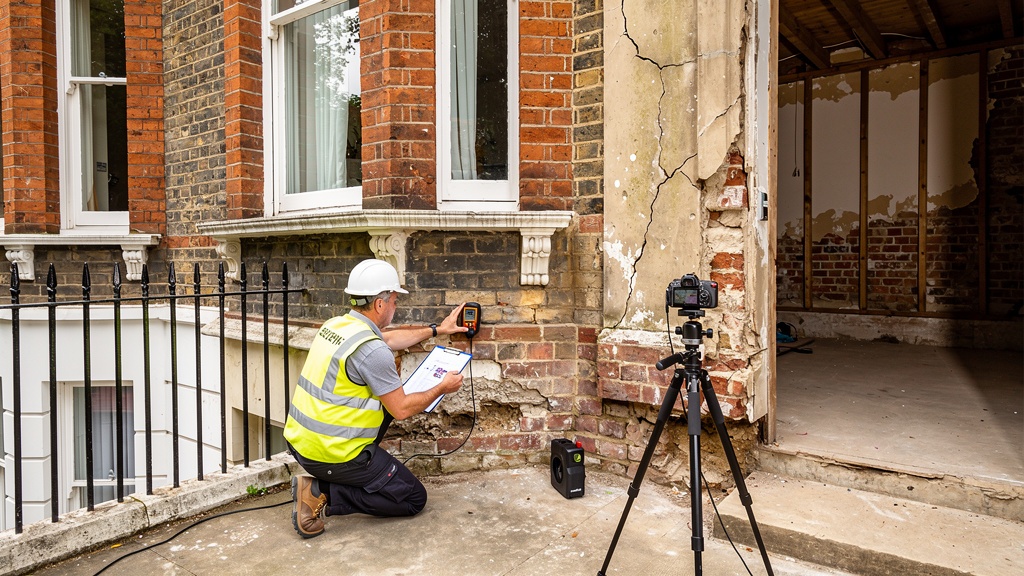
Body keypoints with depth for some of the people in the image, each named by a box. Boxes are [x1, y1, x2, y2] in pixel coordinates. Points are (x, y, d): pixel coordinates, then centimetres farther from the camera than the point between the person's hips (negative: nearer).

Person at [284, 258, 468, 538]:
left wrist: (436, 329, 29)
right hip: (333, 454, -8)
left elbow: (389, 339, 22)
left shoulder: (335, 324, 5)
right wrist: (442, 388, 1)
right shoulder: (371, 350, -23)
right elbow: (402, 409, -14)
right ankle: (323, 492, -5)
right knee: (414, 499, 6)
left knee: (385, 400, 25)